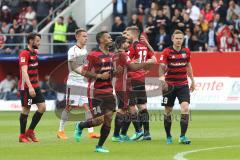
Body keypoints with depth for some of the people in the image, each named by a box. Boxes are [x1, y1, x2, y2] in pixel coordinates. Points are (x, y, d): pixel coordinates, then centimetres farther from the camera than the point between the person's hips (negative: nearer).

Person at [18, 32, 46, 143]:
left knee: (42, 107, 2)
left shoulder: (34, 53, 13)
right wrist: (30, 87, -30)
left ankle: (30, 131, 12)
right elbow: (24, 72, -22)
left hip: (35, 86, 8)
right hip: (26, 87, -8)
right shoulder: (24, 54, -14)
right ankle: (22, 136, 8)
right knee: (26, 110, -2)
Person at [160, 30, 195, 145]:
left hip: (183, 85, 2)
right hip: (169, 85, -2)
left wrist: (192, 80, 22)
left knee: (185, 108, -15)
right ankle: (168, 137, 23)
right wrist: (162, 76, -39)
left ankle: (183, 136, -12)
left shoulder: (186, 51, 3)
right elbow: (162, 66, -20)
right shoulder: (167, 52, -9)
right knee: (168, 111, 6)